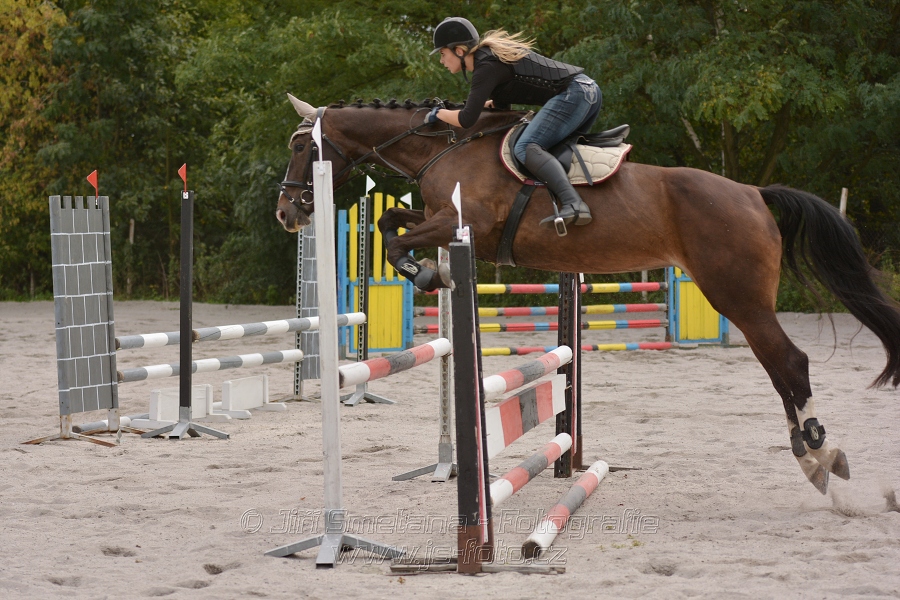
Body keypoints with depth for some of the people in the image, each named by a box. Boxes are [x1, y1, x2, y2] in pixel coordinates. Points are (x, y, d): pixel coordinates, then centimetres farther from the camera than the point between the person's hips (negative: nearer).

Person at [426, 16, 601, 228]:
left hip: (571, 95, -11)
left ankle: (573, 205, -42)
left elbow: (467, 120, -17)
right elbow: (503, 103, 31)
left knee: (526, 148, -24)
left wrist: (439, 114, 0)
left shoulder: (486, 67, -11)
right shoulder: (493, 53, 18)